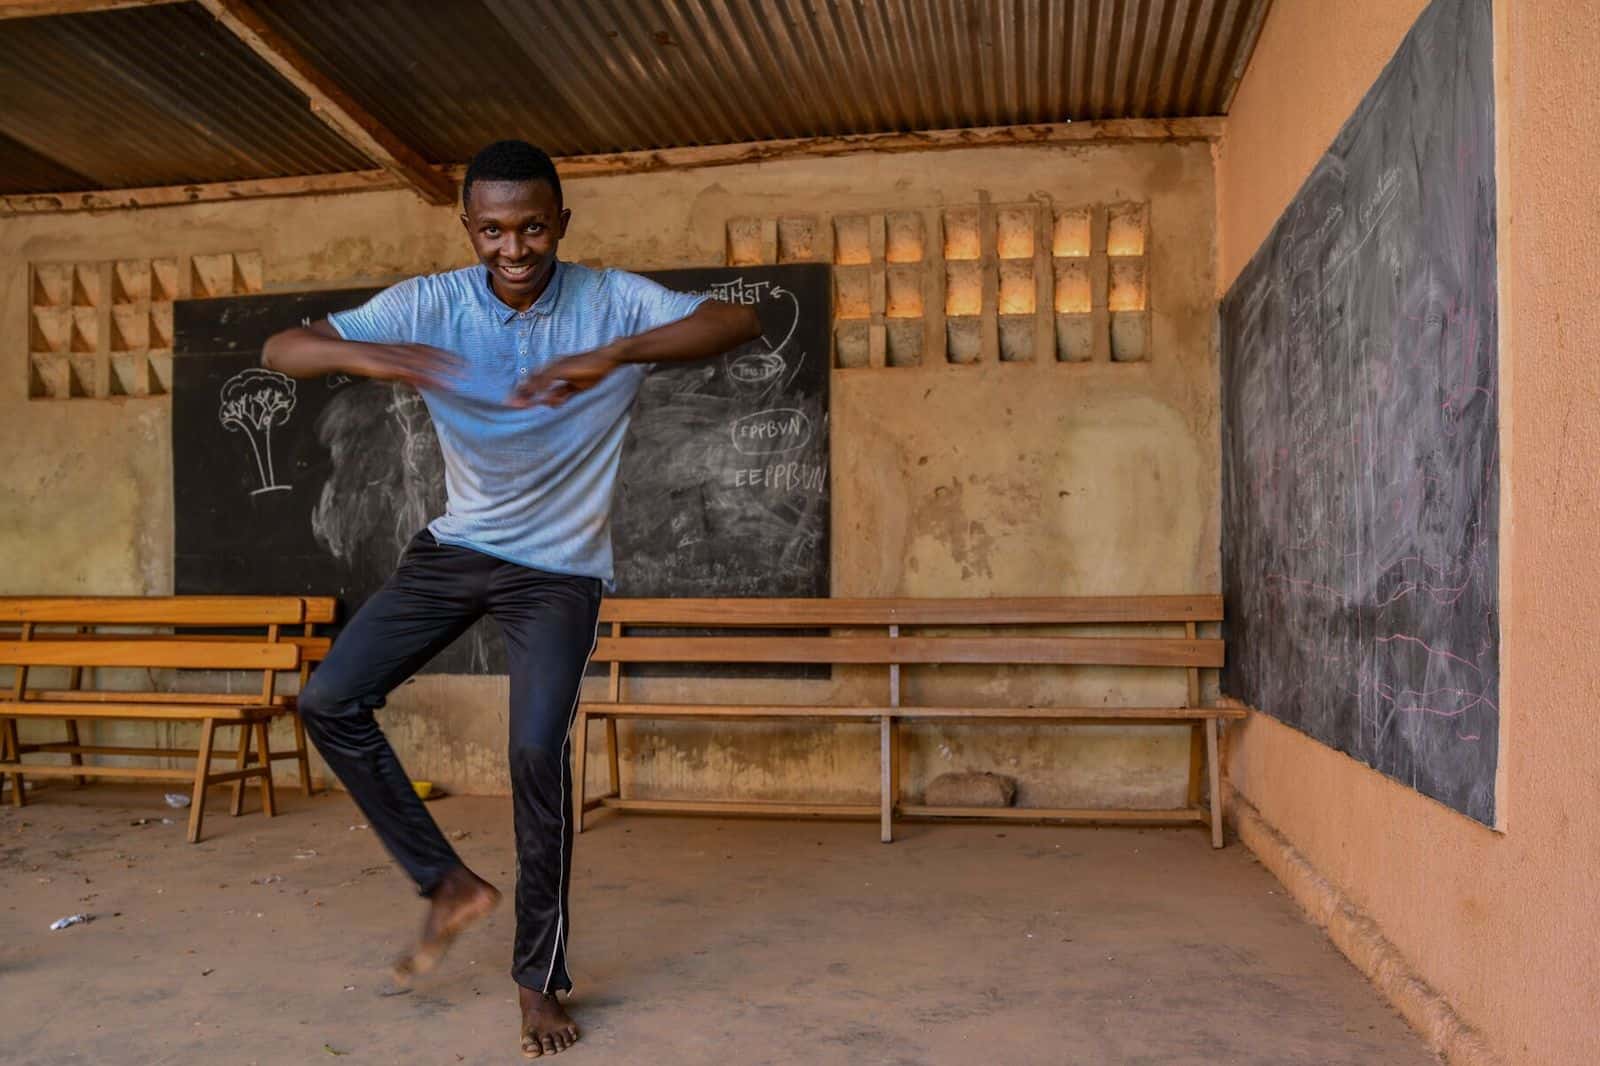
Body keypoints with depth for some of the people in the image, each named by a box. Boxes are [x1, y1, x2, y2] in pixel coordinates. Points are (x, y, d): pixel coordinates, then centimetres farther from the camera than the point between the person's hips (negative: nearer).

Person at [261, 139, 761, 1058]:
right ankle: (450, 883, 10)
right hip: (457, 549, 4)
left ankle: (541, 978, 7)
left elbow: (741, 323, -29)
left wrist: (612, 356, -45)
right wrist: (365, 356, -38)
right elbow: (282, 349, -14)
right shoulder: (428, 305, -10)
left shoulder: (612, 302, -15)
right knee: (330, 702, -4)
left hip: (561, 569, -3)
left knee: (539, 754, -13)